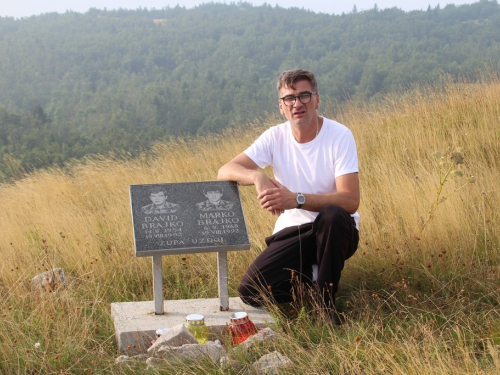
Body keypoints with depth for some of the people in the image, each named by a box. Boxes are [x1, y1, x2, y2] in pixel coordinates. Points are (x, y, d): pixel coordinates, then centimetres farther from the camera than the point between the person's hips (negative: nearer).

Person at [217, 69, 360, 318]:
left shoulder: (339, 136, -11)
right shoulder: (275, 137, -1)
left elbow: (350, 201, -21)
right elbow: (225, 171, -8)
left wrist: (296, 199, -35)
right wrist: (257, 176, -31)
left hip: (334, 232, -2)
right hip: (291, 233, 3)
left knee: (332, 215, -38)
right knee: (250, 292, -19)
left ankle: (326, 304, -17)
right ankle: (309, 275, 11)